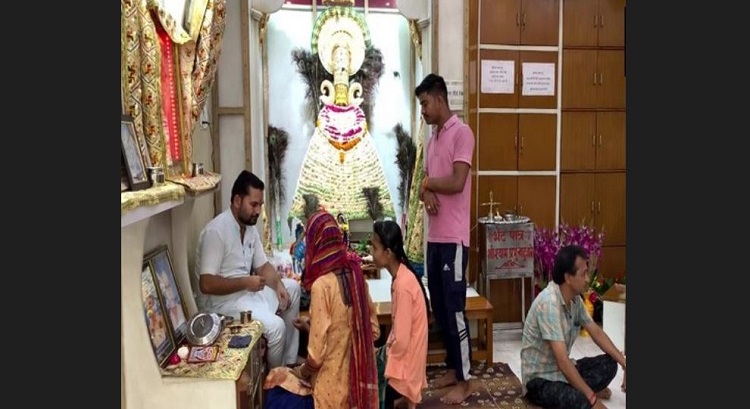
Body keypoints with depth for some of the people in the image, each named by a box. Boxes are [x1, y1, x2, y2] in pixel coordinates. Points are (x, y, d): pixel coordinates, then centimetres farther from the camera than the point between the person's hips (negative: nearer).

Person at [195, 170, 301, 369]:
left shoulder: (250, 228, 6)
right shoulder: (216, 231, -22)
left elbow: (263, 266, 10)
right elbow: (206, 284, -26)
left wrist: (278, 285, -8)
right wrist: (245, 282, -24)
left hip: (248, 291, 10)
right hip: (221, 301, -10)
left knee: (292, 287, 10)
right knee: (275, 326, -25)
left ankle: (289, 361, 14)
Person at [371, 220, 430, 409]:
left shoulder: (402, 284, -26)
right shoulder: (400, 276, 2)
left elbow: (402, 341, -23)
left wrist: (385, 361, -9)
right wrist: (385, 351, 7)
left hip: (403, 368, -8)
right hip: (401, 358, 8)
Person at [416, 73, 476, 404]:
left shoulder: (461, 133, -9)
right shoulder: (433, 138, 18)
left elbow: (456, 183, -19)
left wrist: (427, 182, -3)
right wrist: (426, 193, -7)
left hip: (453, 238, -9)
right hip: (434, 236, 9)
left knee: (455, 309, -3)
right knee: (439, 307, 14)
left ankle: (464, 381, 9)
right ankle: (452, 368, 27)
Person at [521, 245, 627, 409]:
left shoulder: (575, 298, -1)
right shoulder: (549, 303, -29)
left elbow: (597, 333, 12)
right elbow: (562, 360, -30)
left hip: (563, 369, 9)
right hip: (540, 378, -9)